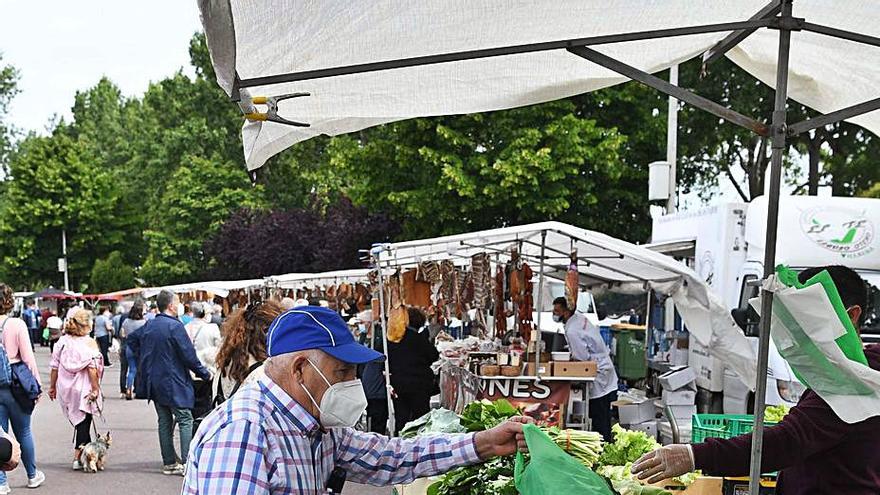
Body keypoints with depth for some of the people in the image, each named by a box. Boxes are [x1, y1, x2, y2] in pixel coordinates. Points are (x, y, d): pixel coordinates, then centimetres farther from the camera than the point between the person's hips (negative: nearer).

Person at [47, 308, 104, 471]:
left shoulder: (62, 341, 4)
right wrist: (95, 389, -12)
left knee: (78, 421, 18)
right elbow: (92, 368, -16)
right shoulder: (89, 343, -10)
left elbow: (54, 367, 6)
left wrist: (52, 386, 13)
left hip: (65, 389, 5)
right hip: (83, 389, -5)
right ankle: (77, 458, 4)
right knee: (83, 423, 5)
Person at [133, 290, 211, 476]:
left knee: (164, 422, 12)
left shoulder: (148, 326, 7)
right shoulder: (175, 326, -15)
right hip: (173, 383, -7)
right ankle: (187, 462, -10)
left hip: (154, 382, 7)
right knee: (185, 420, -3)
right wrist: (205, 374, -4)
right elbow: (189, 355, -15)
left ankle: (169, 462, 15)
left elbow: (134, 344, 16)